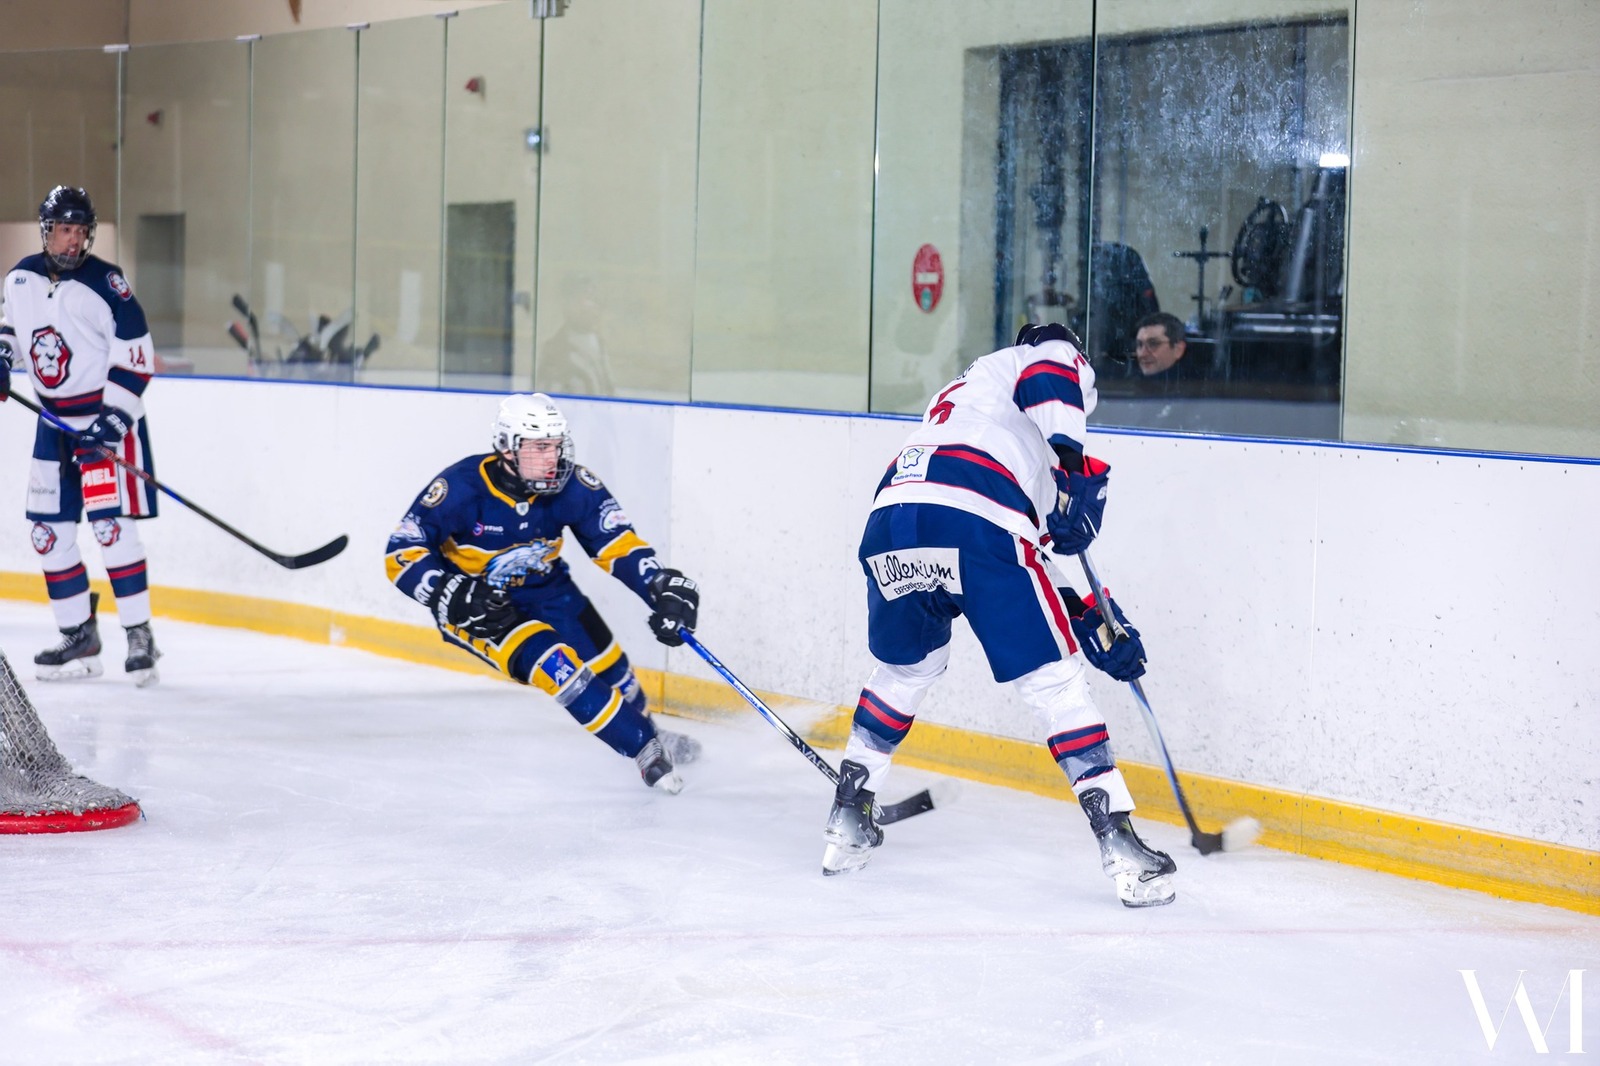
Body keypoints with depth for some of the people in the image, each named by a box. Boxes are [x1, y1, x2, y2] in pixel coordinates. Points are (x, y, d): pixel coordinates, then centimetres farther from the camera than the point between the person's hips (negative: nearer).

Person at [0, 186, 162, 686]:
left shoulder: (106, 283, -13)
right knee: (48, 530, 6)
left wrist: (114, 418, -19)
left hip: (108, 417, -6)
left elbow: (136, 354, -14)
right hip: (54, 420, 6)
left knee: (111, 524, -14)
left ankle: (139, 635, -8)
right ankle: (79, 636, 15)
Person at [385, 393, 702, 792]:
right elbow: (402, 553, -24)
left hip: (543, 588, 5)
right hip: (474, 601, -5)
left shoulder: (573, 486, -19)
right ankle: (645, 751, -13)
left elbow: (617, 543, -19)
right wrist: (452, 596, -38)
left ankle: (649, 732, 37)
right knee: (553, 665, -22)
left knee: (605, 664, 7)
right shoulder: (461, 487, -28)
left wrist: (663, 587, -34)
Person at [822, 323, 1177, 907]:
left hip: (890, 521, 7)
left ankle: (847, 821, 31)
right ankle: (1120, 847, -1)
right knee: (1056, 682, 2)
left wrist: (1089, 620, 36)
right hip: (975, 524, -7)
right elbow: (1047, 375, -5)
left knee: (903, 668, 30)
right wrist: (1072, 459, -11)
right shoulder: (1055, 356, 25)